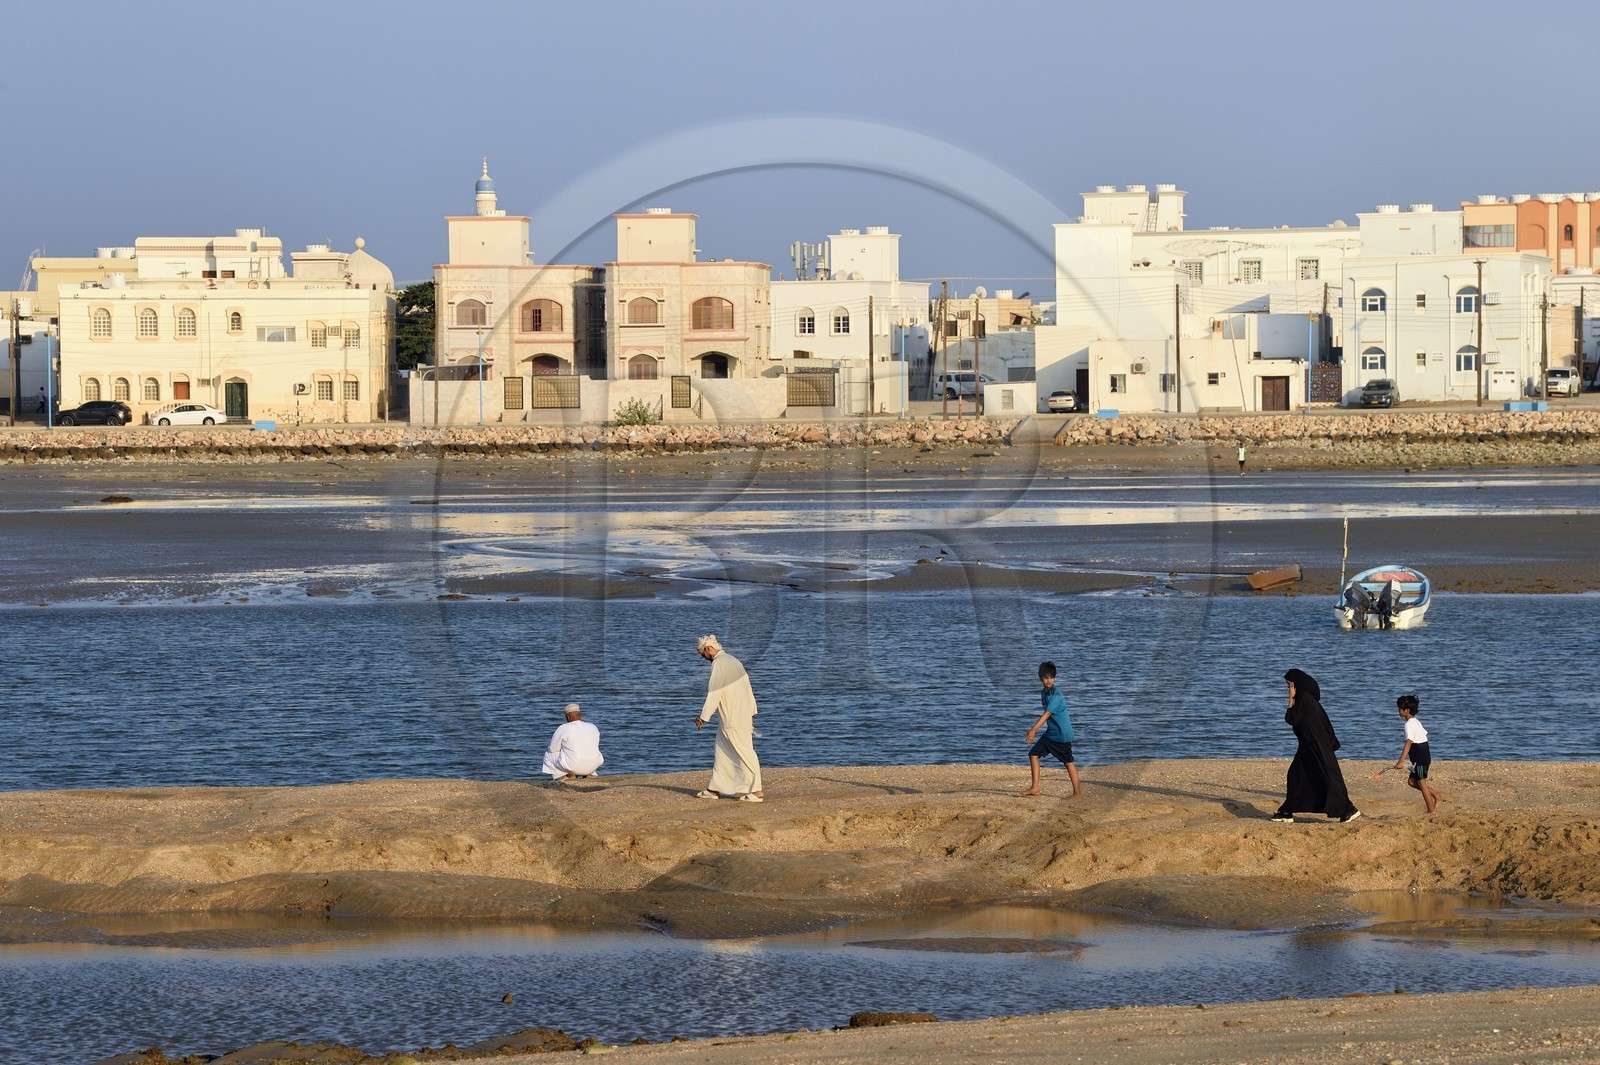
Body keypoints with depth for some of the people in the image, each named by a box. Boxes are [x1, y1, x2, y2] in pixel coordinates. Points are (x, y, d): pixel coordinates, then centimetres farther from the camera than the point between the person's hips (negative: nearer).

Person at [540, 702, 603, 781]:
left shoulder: (563, 729, -7)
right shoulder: (593, 727, 7)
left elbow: (553, 749, 0)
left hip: (573, 765, -5)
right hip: (593, 765, 5)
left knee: (549, 754, 18)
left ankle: (570, 775, 5)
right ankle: (588, 774, 15)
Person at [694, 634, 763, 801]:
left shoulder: (718, 664, -15)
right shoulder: (733, 661, 13)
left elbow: (714, 694, -18)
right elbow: (748, 688, 17)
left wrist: (703, 717, -12)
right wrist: (751, 712, 22)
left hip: (731, 718, -9)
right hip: (743, 715, 9)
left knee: (744, 752, -7)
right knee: (722, 751, 14)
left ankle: (756, 792, -6)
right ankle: (714, 789, 19)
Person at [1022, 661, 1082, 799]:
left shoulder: (1056, 694, -19)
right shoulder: (1044, 693, 8)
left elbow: (1047, 714, -26)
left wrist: (1033, 730, -32)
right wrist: (1033, 730, 22)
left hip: (1062, 734, -9)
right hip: (1050, 733, 9)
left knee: (1068, 762, -2)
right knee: (1033, 754, 3)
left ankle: (1077, 792, 6)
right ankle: (1035, 788, 7)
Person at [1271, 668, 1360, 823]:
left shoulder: (1304, 698, -16)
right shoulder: (1308, 698, 12)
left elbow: (1291, 719, -17)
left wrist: (1291, 699, -10)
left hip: (1317, 746, -10)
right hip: (1309, 746, 10)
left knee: (1329, 778, -8)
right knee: (1296, 775, 12)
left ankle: (1349, 810, -8)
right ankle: (1287, 812, 16)